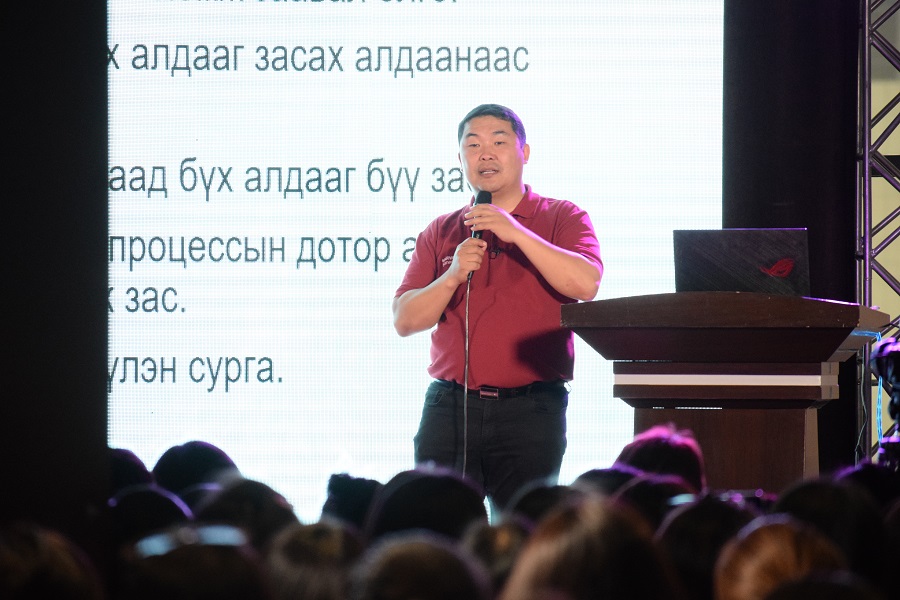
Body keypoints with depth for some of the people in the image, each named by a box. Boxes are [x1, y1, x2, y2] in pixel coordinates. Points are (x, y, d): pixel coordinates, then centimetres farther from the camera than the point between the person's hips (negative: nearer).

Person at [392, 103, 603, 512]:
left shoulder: (562, 219, 7)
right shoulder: (440, 233, 14)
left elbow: (586, 284, -12)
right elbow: (405, 321, 7)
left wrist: (516, 233, -16)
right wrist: (454, 275, -10)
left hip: (530, 411, -2)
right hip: (449, 404, 2)